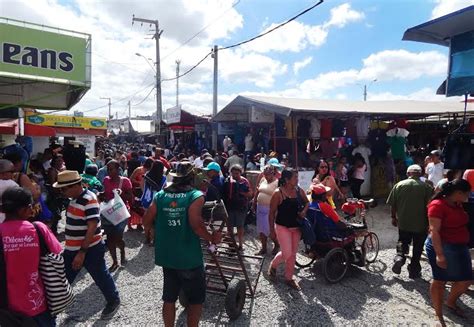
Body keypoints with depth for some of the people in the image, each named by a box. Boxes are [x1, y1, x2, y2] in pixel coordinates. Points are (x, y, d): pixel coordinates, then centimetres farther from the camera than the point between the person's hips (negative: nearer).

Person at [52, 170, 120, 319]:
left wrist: (82, 252, -25)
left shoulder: (89, 200, -22)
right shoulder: (74, 199, 6)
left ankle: (113, 301, 29)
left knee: (101, 276, 9)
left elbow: (92, 227, -26)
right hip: (72, 249, 8)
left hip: (90, 249, -8)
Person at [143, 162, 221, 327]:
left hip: (166, 256, 5)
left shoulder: (160, 195, 0)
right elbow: (196, 224, -26)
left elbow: (146, 220, 1)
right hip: (189, 258, -5)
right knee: (196, 299, 15)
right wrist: (212, 238, -11)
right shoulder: (195, 196, -15)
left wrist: (156, 231, 20)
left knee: (169, 297, 21)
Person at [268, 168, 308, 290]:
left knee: (293, 254, 12)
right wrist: (272, 230, -9)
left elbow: (307, 202, 16)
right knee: (286, 253, -8)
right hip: (282, 227, -5)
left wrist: (304, 211, -6)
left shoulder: (299, 191, -2)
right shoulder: (278, 193, -17)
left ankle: (289, 278, 30)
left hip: (296, 227, 5)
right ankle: (273, 265, 23)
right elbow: (272, 213, -11)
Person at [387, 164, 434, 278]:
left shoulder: (399, 185, -3)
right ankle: (414, 270, 20)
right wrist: (429, 222, 2)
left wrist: (394, 217, 12)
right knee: (417, 247, 14)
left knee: (403, 241, 21)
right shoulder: (426, 187, -8)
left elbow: (393, 204, 0)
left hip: (403, 222, 1)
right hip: (420, 223, -1)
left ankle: (399, 256, -3)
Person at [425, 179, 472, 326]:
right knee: (440, 280, 5)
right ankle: (438, 315, 21)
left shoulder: (457, 205, 6)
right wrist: (439, 254, -26)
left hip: (460, 247, 9)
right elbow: (434, 231, -23)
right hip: (442, 247, -8)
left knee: (466, 280, 15)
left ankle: (451, 303, 41)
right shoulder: (438, 205, -20)